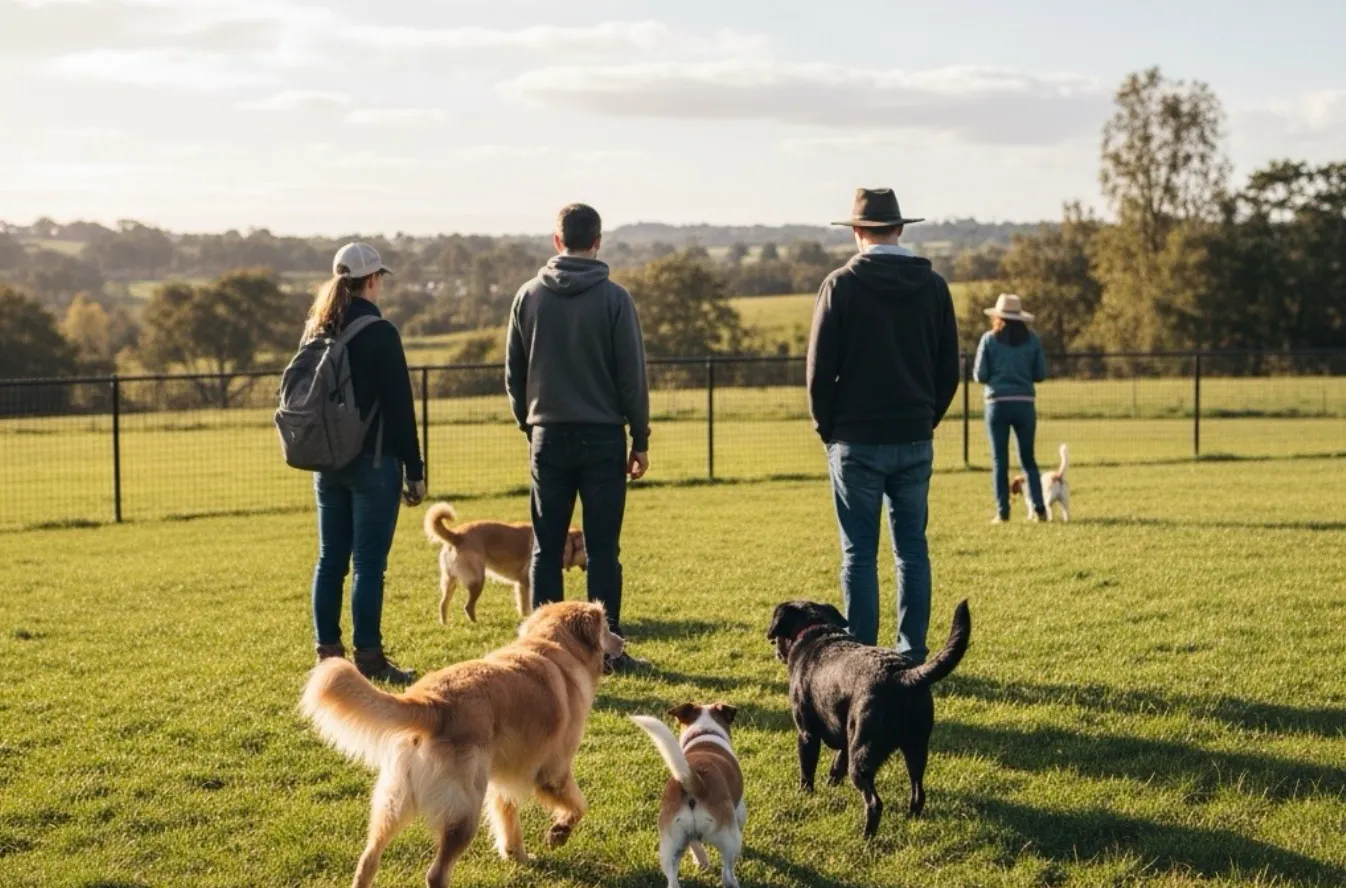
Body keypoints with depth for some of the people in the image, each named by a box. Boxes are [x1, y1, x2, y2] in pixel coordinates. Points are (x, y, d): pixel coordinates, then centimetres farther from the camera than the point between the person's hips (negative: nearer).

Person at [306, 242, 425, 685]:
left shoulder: (315, 332, 9)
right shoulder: (379, 333, -12)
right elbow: (400, 406, -12)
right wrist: (414, 471, -8)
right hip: (372, 462, -7)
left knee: (330, 560, 11)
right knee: (368, 563, -4)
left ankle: (329, 653, 15)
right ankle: (368, 657, -2)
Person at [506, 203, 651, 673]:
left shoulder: (529, 296, 3)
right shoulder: (613, 298, -6)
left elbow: (513, 373, 9)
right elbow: (632, 375, -5)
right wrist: (640, 440, 2)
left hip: (548, 437, 2)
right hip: (602, 437, -2)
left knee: (546, 548, 7)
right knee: (603, 549, 2)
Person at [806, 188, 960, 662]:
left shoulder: (842, 285, -7)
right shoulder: (933, 285, 4)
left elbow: (820, 368, -6)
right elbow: (949, 369, 8)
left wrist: (828, 428, 6)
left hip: (857, 441, -3)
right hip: (915, 442, 3)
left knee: (859, 554, 1)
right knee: (912, 550, 10)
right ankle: (912, 654, 11)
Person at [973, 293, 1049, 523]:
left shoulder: (990, 340, -2)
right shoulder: (1031, 339, 3)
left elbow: (979, 376, -3)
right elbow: (1040, 374, 3)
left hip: (997, 403, -2)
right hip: (1024, 403, 2)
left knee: (999, 460, 5)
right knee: (1028, 459, 11)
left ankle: (1002, 512, 2)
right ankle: (1039, 508, 0)